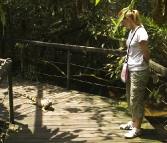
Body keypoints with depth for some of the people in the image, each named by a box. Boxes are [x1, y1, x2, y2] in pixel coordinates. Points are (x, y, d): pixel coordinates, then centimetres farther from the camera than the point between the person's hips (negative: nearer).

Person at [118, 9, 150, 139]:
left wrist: (143, 65, 0)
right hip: (131, 70, 9)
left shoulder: (140, 32, -20)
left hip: (139, 72, -9)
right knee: (130, 99, 20)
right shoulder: (132, 31, 7)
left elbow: (146, 54, -14)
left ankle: (137, 129, 16)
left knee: (136, 100, 2)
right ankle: (133, 122, 37)